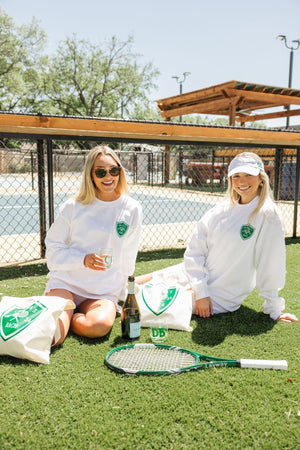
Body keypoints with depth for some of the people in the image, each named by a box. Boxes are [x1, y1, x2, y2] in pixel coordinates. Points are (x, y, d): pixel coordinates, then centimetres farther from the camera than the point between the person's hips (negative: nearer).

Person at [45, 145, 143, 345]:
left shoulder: (132, 209, 1)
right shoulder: (73, 207, -2)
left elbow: (127, 257, 10)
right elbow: (53, 248, 2)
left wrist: (121, 291, 13)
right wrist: (83, 259, -15)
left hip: (104, 291, 1)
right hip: (66, 281, -1)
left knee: (100, 325, -31)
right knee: (51, 336, -24)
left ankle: (67, 317, -1)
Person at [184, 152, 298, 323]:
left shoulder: (268, 216, -11)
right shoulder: (220, 211, 3)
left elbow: (270, 267, -10)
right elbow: (194, 252, -1)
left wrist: (274, 310, -5)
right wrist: (201, 292, -10)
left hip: (221, 296, -5)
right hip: (196, 282, 5)